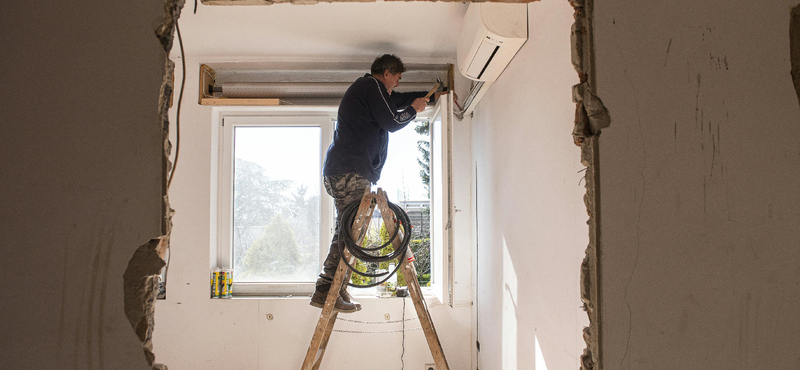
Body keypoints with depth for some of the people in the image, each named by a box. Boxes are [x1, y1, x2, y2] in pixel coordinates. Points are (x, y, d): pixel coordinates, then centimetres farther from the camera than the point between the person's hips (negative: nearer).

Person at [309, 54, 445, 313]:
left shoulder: (366, 88, 30)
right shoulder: (371, 85, -1)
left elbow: (399, 100, 44)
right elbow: (392, 122, -6)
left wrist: (433, 96, 47)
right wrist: (414, 110, 12)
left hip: (341, 171, 11)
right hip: (350, 171, -11)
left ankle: (333, 290, 6)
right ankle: (326, 291, -19)